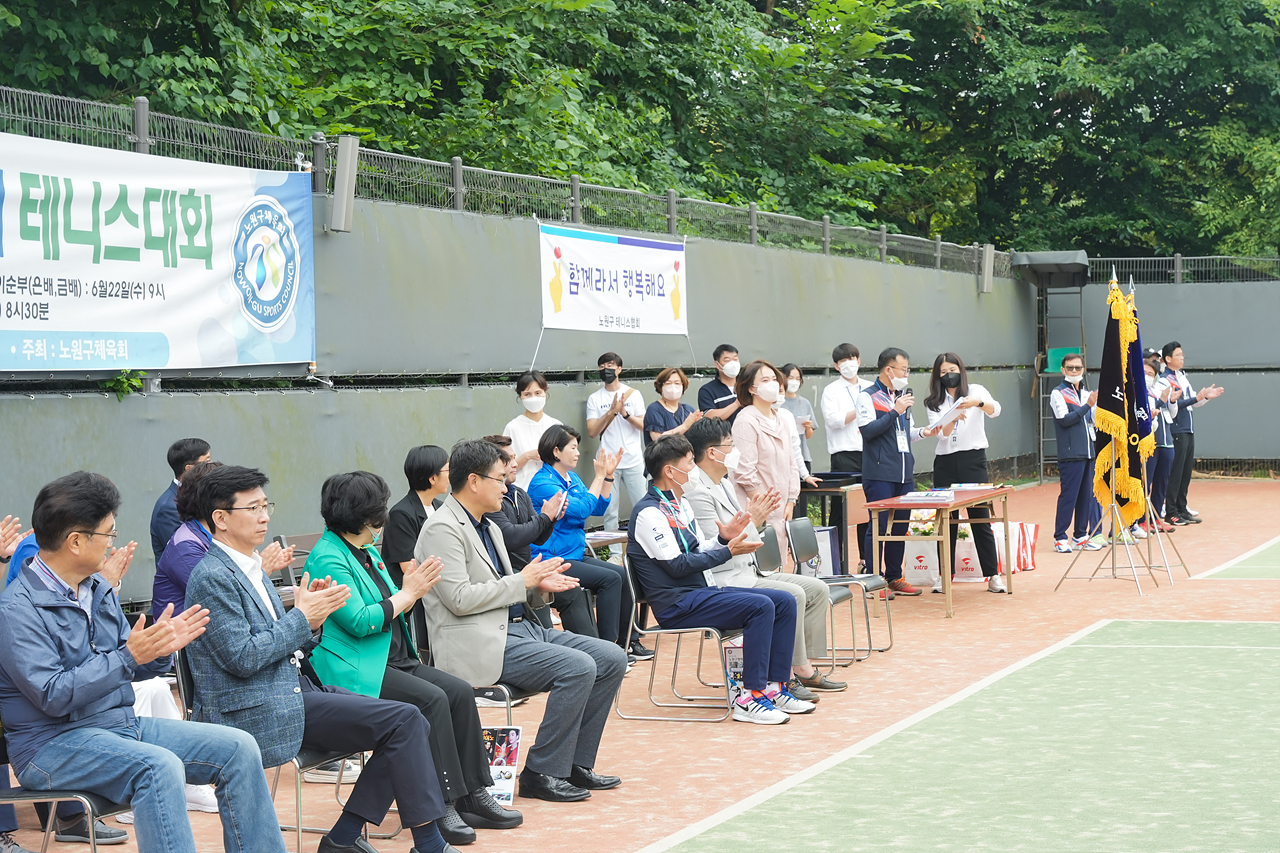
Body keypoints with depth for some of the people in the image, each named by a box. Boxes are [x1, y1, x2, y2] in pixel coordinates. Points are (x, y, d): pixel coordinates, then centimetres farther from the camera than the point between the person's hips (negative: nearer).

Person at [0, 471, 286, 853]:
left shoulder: (97, 588, 11)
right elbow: (54, 696, -22)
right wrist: (129, 656, -23)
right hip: (53, 744, -8)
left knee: (237, 748, -4)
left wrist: (160, 648, -3)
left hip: (122, 723, 8)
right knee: (159, 766, -35)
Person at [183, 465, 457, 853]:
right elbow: (243, 658, -19)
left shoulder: (251, 569, 18)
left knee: (410, 724, -1)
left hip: (292, 690, 10)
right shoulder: (213, 577, -12)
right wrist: (301, 617, -12)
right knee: (404, 721, -16)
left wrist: (311, 621, 0)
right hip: (257, 713, -10)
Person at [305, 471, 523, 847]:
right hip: (354, 672, -9)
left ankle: (473, 796, -8)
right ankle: (441, 806, -21)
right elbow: (358, 622, -19)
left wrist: (411, 588, 5)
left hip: (395, 660, 9)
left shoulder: (367, 552, 18)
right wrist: (406, 594, -10)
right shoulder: (328, 558, -12)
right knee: (431, 699, -28)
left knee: (460, 692, -10)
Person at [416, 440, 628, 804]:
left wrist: (539, 585, 4)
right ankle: (541, 774, -14)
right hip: (481, 644, -10)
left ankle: (576, 763, 5)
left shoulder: (489, 527, 20)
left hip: (519, 627, 10)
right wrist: (523, 580, -11)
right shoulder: (442, 530, -10)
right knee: (578, 667, -25)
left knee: (612, 659, -2)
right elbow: (459, 599, -19)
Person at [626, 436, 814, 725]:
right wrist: (728, 551, -14)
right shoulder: (649, 512, -13)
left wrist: (723, 538, 0)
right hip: (677, 603, -10)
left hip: (702, 591, 10)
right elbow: (677, 565, -17)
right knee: (760, 606, -26)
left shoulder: (681, 504, 18)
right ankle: (749, 697, -22)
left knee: (784, 601, -2)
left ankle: (773, 687, -1)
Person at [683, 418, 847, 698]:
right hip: (723, 582, -11)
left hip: (747, 572, 11)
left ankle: (804, 667, 4)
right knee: (792, 595, -26)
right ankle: (787, 676, -16)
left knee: (818, 589, 3)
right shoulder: (697, 491, -16)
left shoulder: (724, 483, 16)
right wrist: (750, 520, -18)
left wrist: (759, 517, 4)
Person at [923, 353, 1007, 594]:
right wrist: (954, 418, -26)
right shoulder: (933, 403, 8)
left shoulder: (975, 391, 3)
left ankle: (993, 575, 1)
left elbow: (995, 410, -17)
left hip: (973, 459, -2)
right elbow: (941, 433, -6)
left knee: (981, 518, -2)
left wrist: (977, 402, -37)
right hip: (945, 462, 2)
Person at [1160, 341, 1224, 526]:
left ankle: (1182, 509, 17)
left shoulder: (1183, 377, 17)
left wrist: (1206, 396, 5)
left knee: (1186, 472, 11)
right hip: (1176, 432, -8)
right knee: (1175, 472, -6)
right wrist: (1196, 398, -23)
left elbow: (1193, 402, 21)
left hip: (1189, 431, 8)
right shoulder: (1165, 379, -10)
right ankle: (1171, 512, -2)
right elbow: (1173, 404, -20)